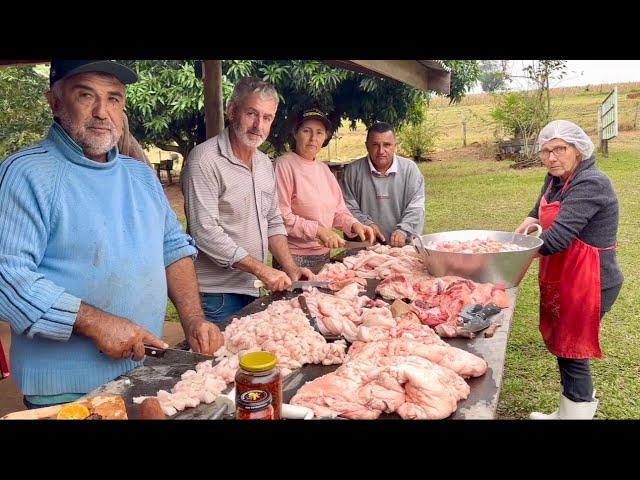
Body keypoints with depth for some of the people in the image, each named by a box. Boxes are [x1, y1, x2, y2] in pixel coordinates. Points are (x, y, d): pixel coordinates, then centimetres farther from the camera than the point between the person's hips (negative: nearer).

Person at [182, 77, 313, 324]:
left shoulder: (265, 164, 10)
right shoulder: (205, 159, -16)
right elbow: (204, 232, -23)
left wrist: (290, 268, 1)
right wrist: (261, 269, -22)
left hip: (252, 289, 8)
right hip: (216, 295, -8)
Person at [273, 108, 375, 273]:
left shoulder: (324, 169, 12)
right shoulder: (284, 165, -11)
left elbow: (338, 210, 16)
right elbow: (280, 217, -19)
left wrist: (354, 225, -3)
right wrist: (318, 230, -20)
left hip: (324, 255, 7)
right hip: (295, 258, -7)